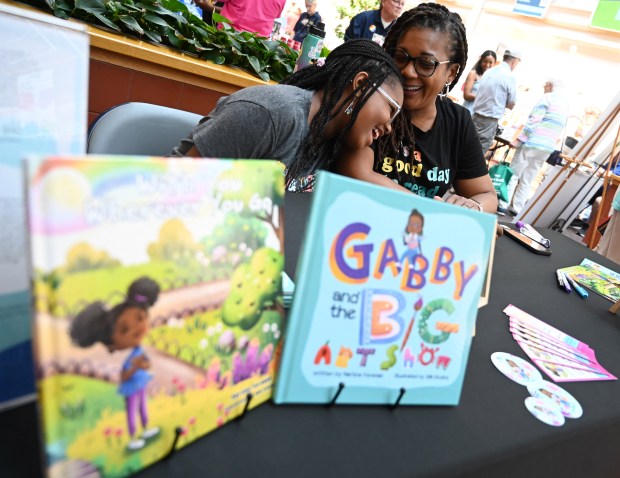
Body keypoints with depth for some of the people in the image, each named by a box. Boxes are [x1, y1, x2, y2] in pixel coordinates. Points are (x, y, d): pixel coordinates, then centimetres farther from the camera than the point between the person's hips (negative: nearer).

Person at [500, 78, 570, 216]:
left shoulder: (548, 97, -3)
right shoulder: (565, 103, 20)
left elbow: (533, 120, -12)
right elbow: (556, 128, 20)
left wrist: (519, 139, -13)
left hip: (532, 143, -7)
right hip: (547, 148, 7)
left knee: (513, 174, 1)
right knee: (527, 180, 9)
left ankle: (503, 204, -1)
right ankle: (516, 208, 9)